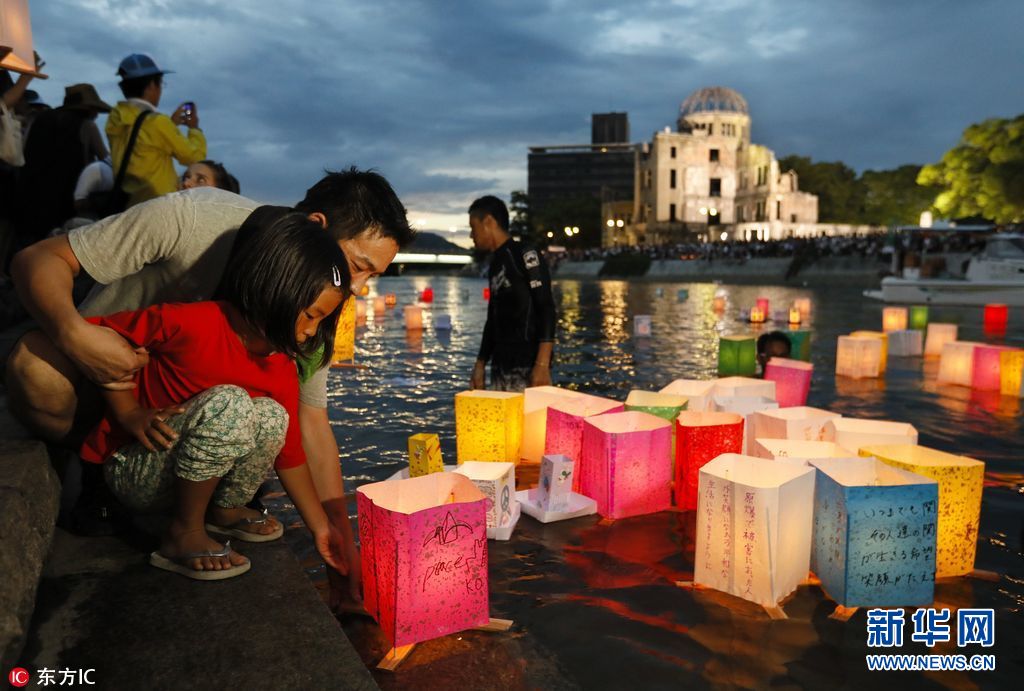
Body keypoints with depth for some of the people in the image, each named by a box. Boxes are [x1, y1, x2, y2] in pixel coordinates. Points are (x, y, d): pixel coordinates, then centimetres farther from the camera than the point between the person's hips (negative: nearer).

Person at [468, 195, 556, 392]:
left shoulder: (525, 255, -5)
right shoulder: (495, 265, 18)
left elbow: (547, 309, -13)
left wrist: (542, 365, -21)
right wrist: (480, 366, 20)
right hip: (500, 370, 7)